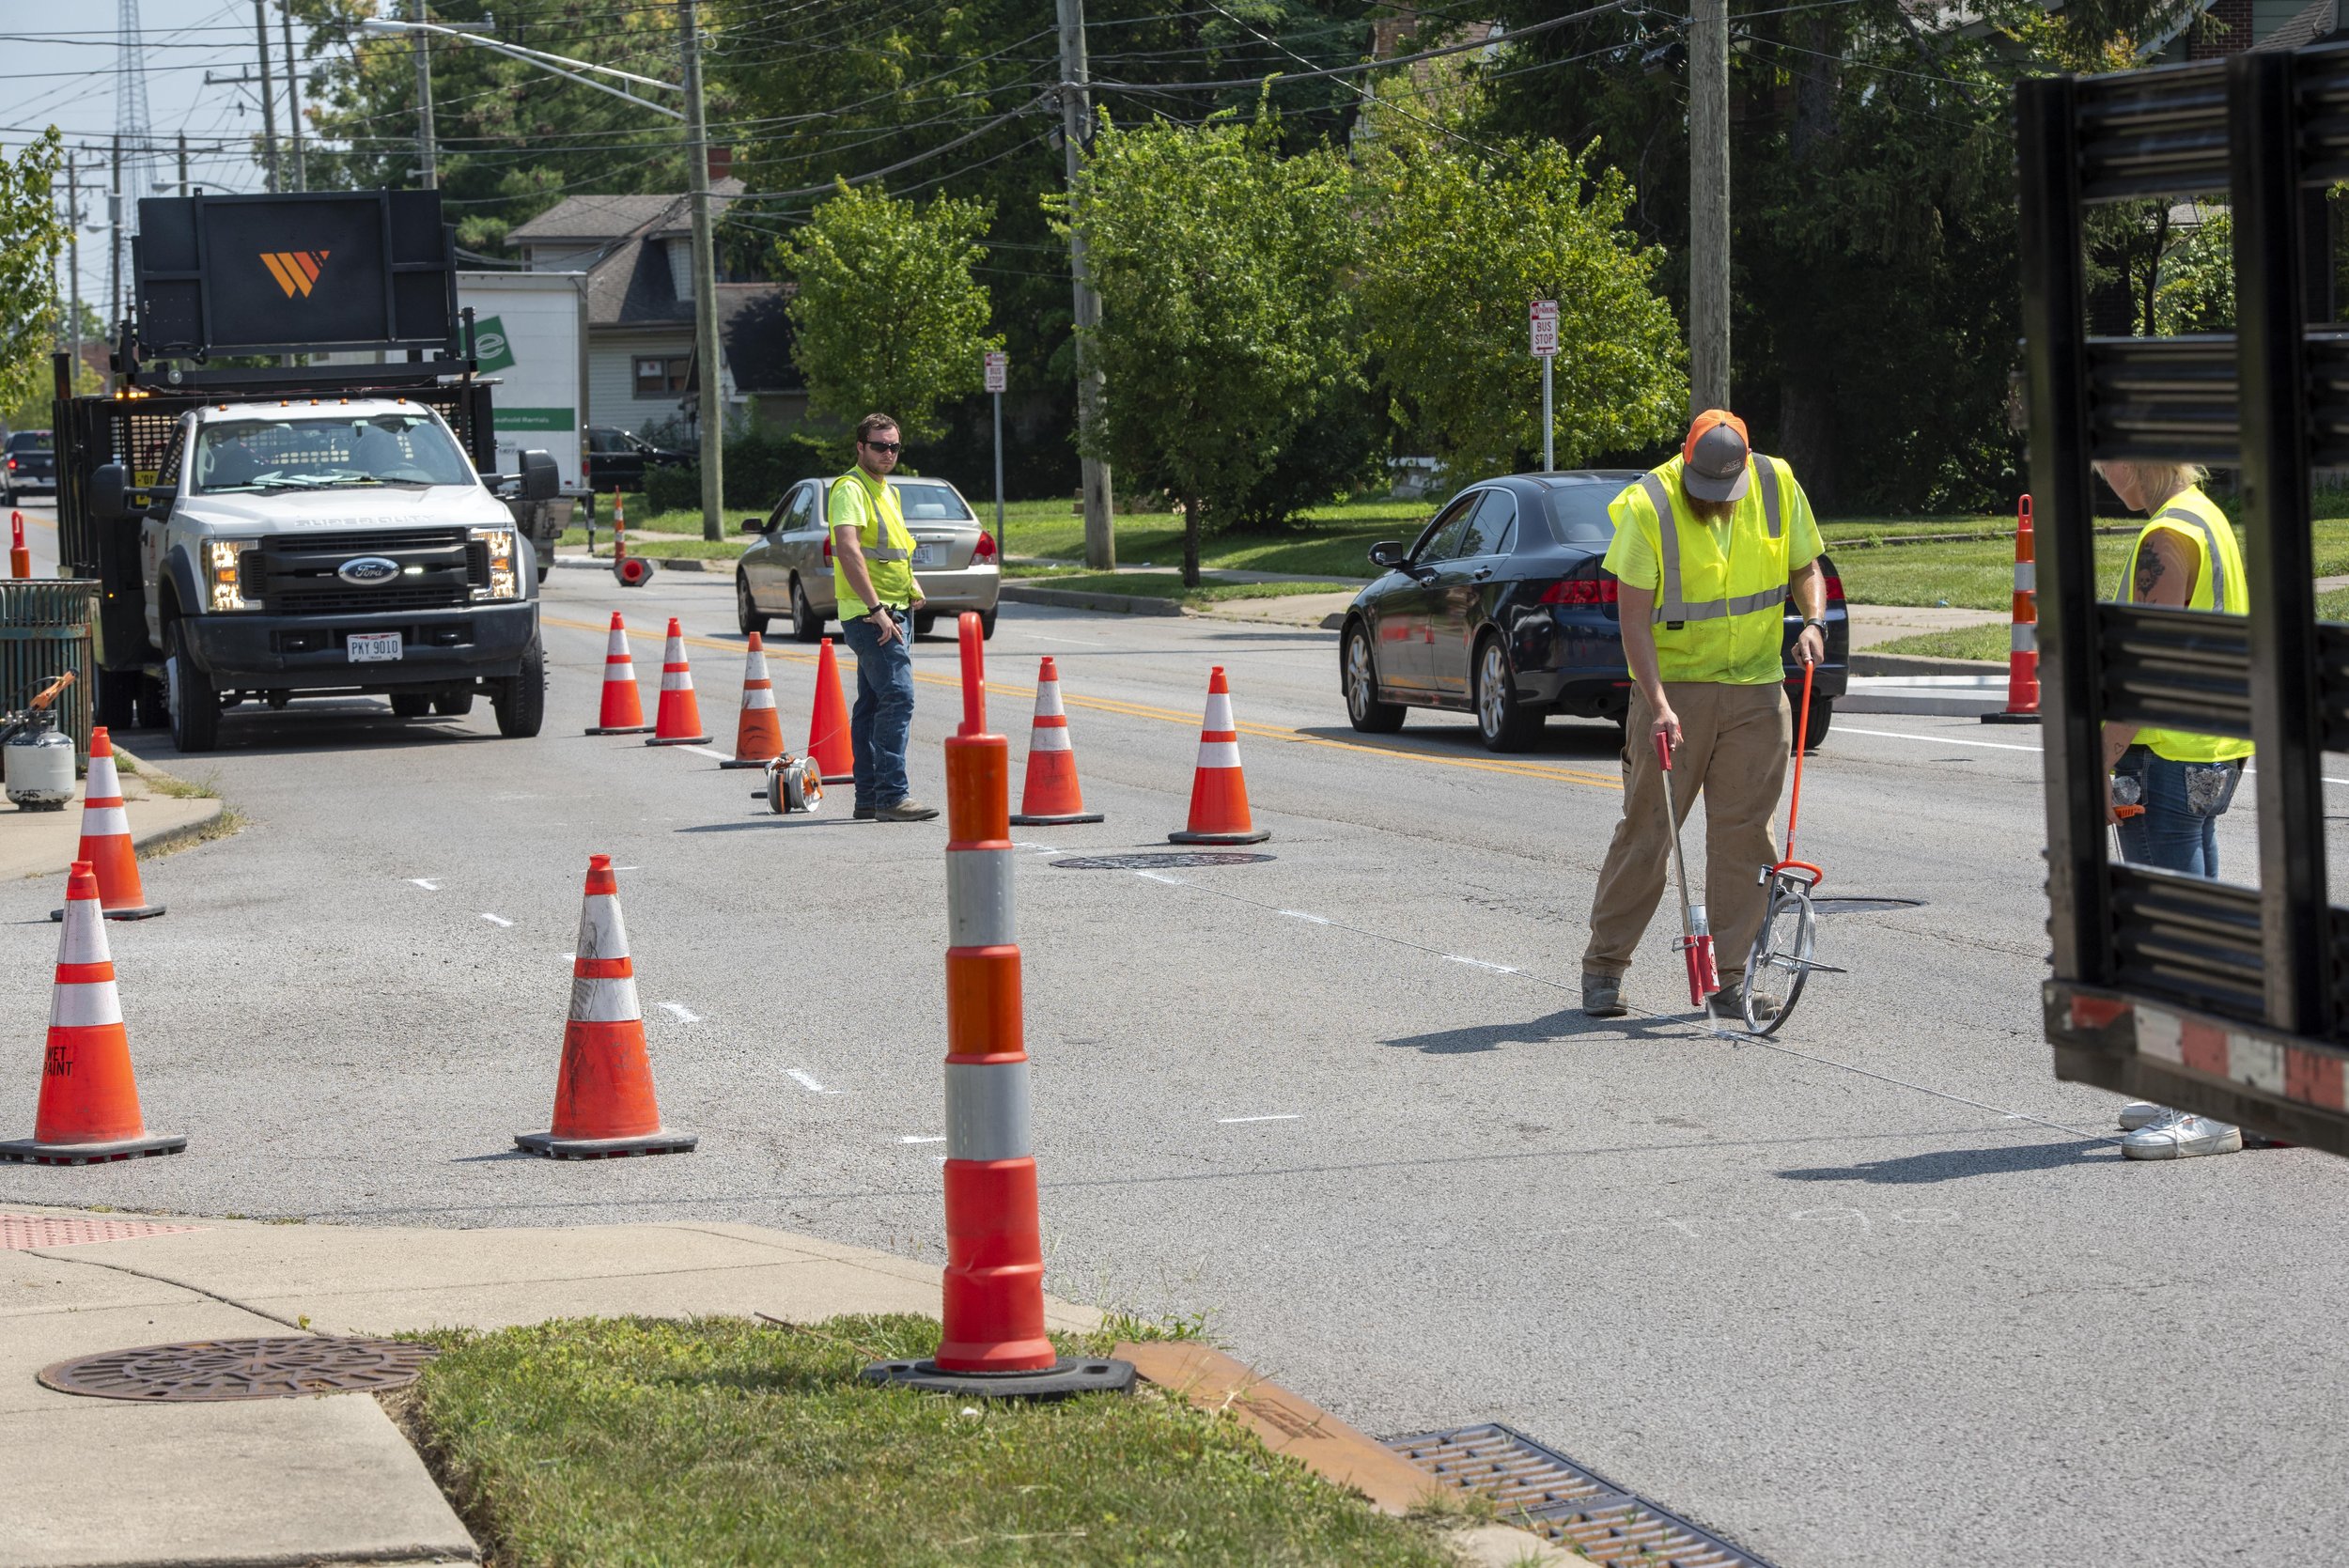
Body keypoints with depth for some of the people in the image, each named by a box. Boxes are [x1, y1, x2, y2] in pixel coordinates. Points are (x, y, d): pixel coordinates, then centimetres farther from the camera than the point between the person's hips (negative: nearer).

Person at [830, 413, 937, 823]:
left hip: (895, 613, 10)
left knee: (873, 704, 11)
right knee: (897, 697, -17)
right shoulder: (851, 489, -12)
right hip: (870, 615, -10)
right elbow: (847, 549, -24)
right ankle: (892, 796, -21)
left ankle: (869, 798, 15)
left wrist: (912, 583, 15)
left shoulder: (887, 491, 19)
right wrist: (876, 608, -27)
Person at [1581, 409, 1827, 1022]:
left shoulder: (1778, 487, -2)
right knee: (1646, 829, -1)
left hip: (1756, 693, 3)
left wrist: (1813, 621, -8)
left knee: (1743, 833, 2)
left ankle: (1731, 977, 8)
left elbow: (1806, 567, 13)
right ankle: (1603, 967, 9)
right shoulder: (1647, 505, -13)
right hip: (1674, 689, -3)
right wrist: (1659, 704, -24)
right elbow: (1634, 620, -15)